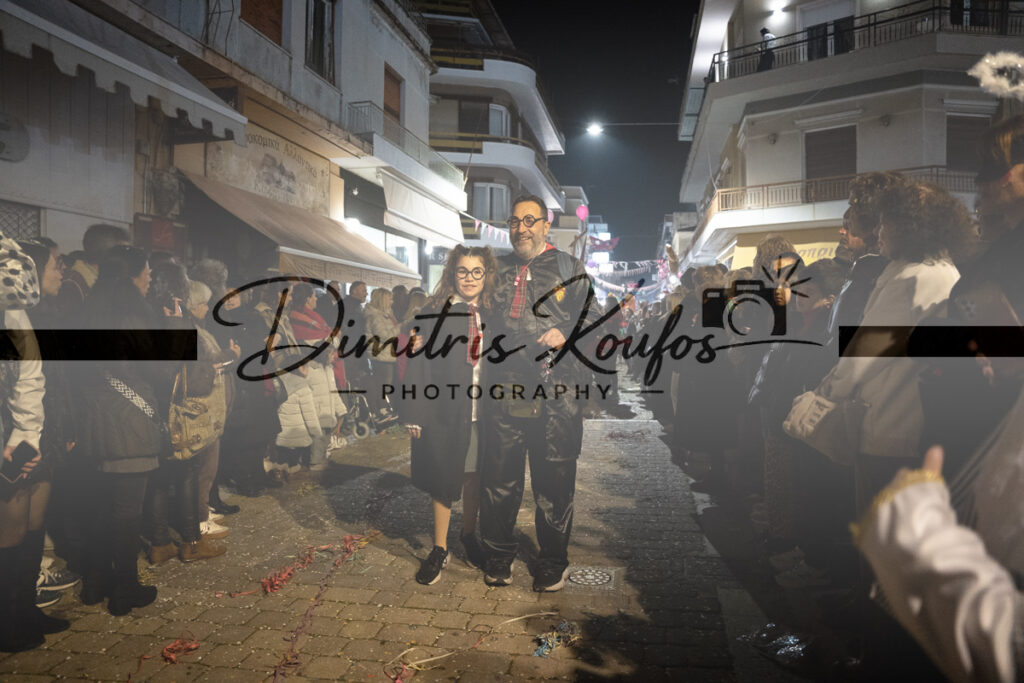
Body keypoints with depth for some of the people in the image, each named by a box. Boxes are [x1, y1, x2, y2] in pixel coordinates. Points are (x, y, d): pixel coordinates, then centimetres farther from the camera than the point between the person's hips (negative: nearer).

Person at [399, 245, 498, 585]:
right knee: (443, 482, 7)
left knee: (474, 477, 14)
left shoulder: (493, 314, 6)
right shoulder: (434, 312, -4)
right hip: (444, 413, -3)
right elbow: (418, 365, -7)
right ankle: (440, 549, 22)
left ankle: (469, 535, 36)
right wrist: (415, 415, -12)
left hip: (482, 414, 3)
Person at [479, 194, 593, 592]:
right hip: (505, 390, 3)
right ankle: (498, 554, 26)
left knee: (554, 480, 5)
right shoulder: (497, 270, 16)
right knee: (498, 477, 7)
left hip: (556, 394, -2)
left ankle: (553, 560, 23)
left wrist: (566, 333, -13)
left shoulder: (569, 268, 8)